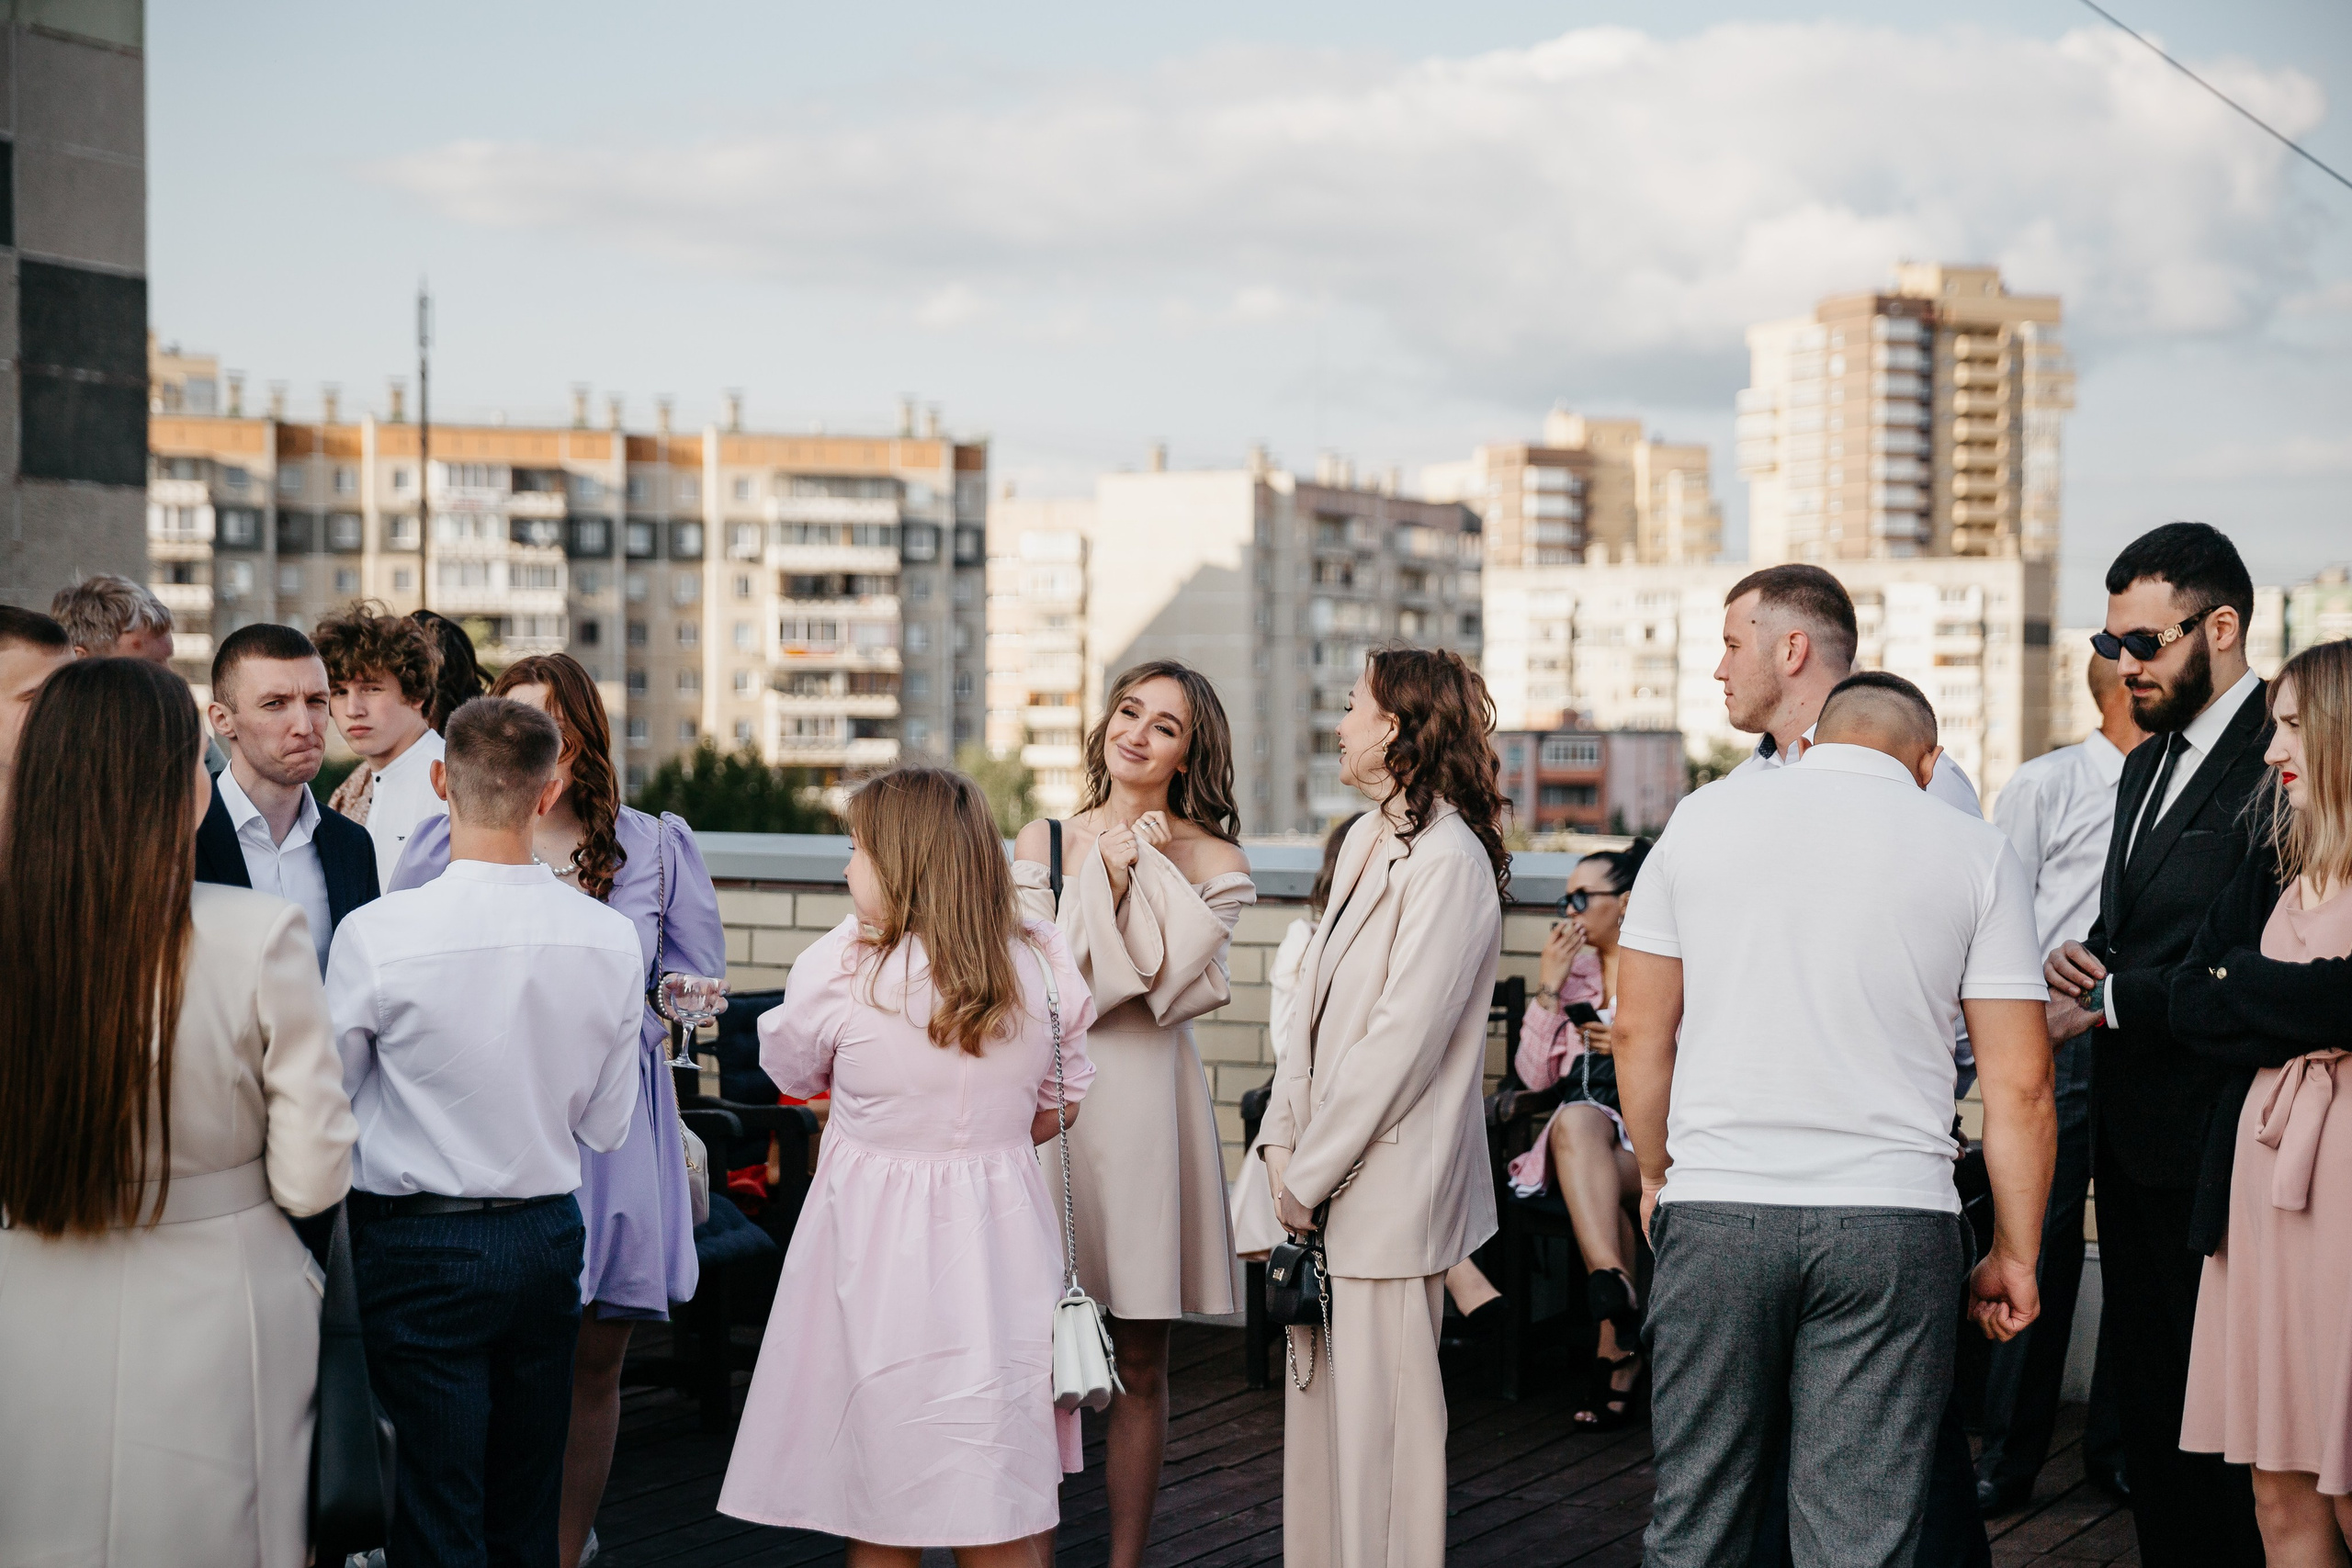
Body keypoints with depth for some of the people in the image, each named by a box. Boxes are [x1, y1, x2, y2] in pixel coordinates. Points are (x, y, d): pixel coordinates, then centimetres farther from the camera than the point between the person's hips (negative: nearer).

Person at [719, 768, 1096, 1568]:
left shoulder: (838, 969, -13)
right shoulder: (1043, 964, -2)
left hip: (876, 1245, -3)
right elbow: (1061, 1104, 9)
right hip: (1002, 1229, 3)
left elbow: (790, 1072, 6)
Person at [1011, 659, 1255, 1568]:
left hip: (1147, 1102, -1)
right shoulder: (1043, 842, 9)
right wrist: (1118, 879, -8)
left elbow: (1183, 987, -8)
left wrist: (1132, 879, -9)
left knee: (1138, 1366, 5)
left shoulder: (1213, 862, 4)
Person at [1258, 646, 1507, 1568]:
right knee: (1317, 1401, 13)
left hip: (1389, 1189, -9)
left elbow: (1399, 1040, -19)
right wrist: (1283, 1140, 4)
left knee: (1378, 1416, -1)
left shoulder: (1447, 860, -16)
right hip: (1327, 1179, 9)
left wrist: (1311, 1174, -14)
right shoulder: (1365, 842, 13)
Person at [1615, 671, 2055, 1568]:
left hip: (1714, 1213, 1)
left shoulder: (1699, 822, 8)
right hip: (1891, 1224, -1)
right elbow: (2020, 1084, 2)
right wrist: (2015, 1254, 10)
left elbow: (1638, 1031, 9)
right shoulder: (1975, 852, 4)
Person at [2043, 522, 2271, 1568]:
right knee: (2149, 1400, 14)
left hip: (2214, 1140, -9)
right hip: (2131, 1138, 9)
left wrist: (2104, 1002, -15)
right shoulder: (2148, 768, 18)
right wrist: (2073, 960, 2)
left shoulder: (2280, 757, -14)